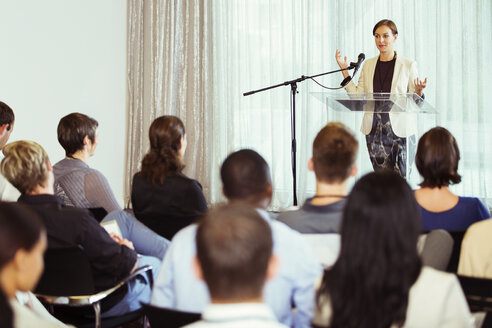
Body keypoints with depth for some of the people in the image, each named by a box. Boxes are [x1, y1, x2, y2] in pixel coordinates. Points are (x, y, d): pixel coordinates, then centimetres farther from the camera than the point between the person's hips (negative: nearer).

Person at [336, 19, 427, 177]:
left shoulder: (408, 65, 3)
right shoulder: (368, 65, 12)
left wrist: (419, 92, -18)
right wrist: (344, 70, 5)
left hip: (399, 128, -3)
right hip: (374, 129, 3)